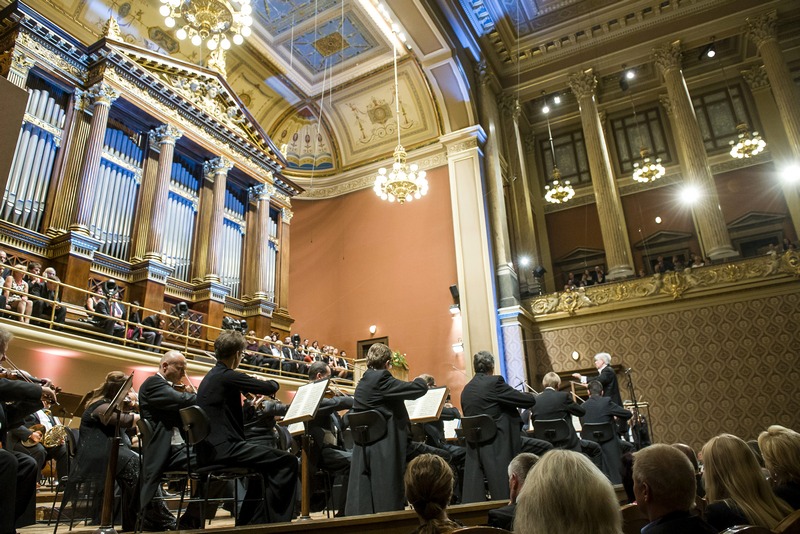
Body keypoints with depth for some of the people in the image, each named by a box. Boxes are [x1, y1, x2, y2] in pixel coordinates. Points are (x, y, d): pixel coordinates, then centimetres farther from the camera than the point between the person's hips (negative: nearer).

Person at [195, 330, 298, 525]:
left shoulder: (211, 376, 15)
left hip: (210, 450, 10)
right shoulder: (227, 376, -14)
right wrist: (273, 382, 9)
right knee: (287, 461, -9)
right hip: (223, 449, -10)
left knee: (266, 463, 27)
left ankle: (247, 522, 28)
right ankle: (274, 521, -2)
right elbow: (270, 388, -13)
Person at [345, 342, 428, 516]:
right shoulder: (381, 379, -14)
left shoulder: (362, 384, 12)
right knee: (387, 499, 0)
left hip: (363, 446, 8)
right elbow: (419, 388, -15)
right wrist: (420, 379, 7)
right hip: (385, 448, -8)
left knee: (362, 496, 9)